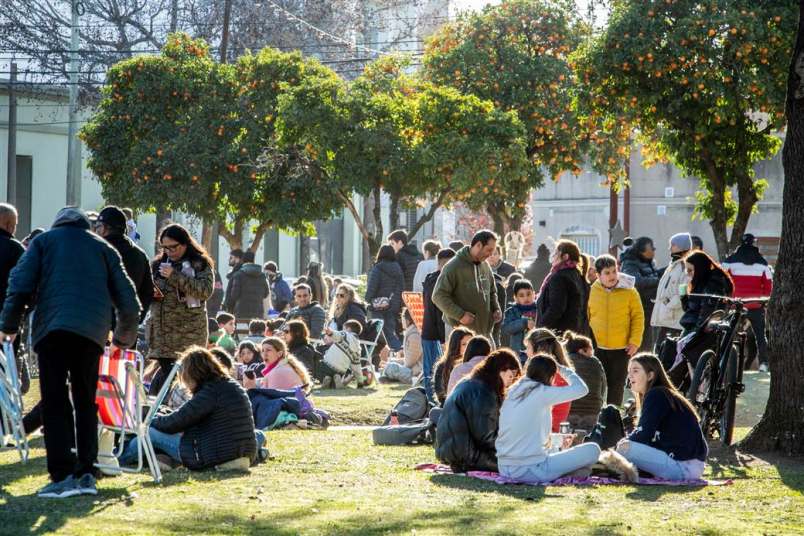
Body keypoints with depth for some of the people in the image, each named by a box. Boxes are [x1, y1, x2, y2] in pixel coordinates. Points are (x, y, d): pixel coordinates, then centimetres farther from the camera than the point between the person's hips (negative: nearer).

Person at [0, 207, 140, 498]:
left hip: (52, 327, -3)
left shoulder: (44, 241, 17)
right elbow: (128, 300, 22)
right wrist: (124, 338, 36)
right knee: (86, 402, 13)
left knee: (55, 403, -2)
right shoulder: (103, 248, 23)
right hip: (92, 331, 3)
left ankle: (62, 476, -12)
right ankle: (86, 473, 7)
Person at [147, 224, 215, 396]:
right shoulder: (158, 264, 16)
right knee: (166, 369, -3)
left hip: (189, 332, -3)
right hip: (162, 332, 3)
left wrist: (175, 276, -15)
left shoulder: (200, 264, 4)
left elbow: (206, 291, -11)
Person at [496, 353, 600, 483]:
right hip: (530, 471, -7)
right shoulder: (542, 393, -9)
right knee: (592, 450, -2)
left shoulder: (513, 391, 11)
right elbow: (582, 389, -5)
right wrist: (563, 370, 10)